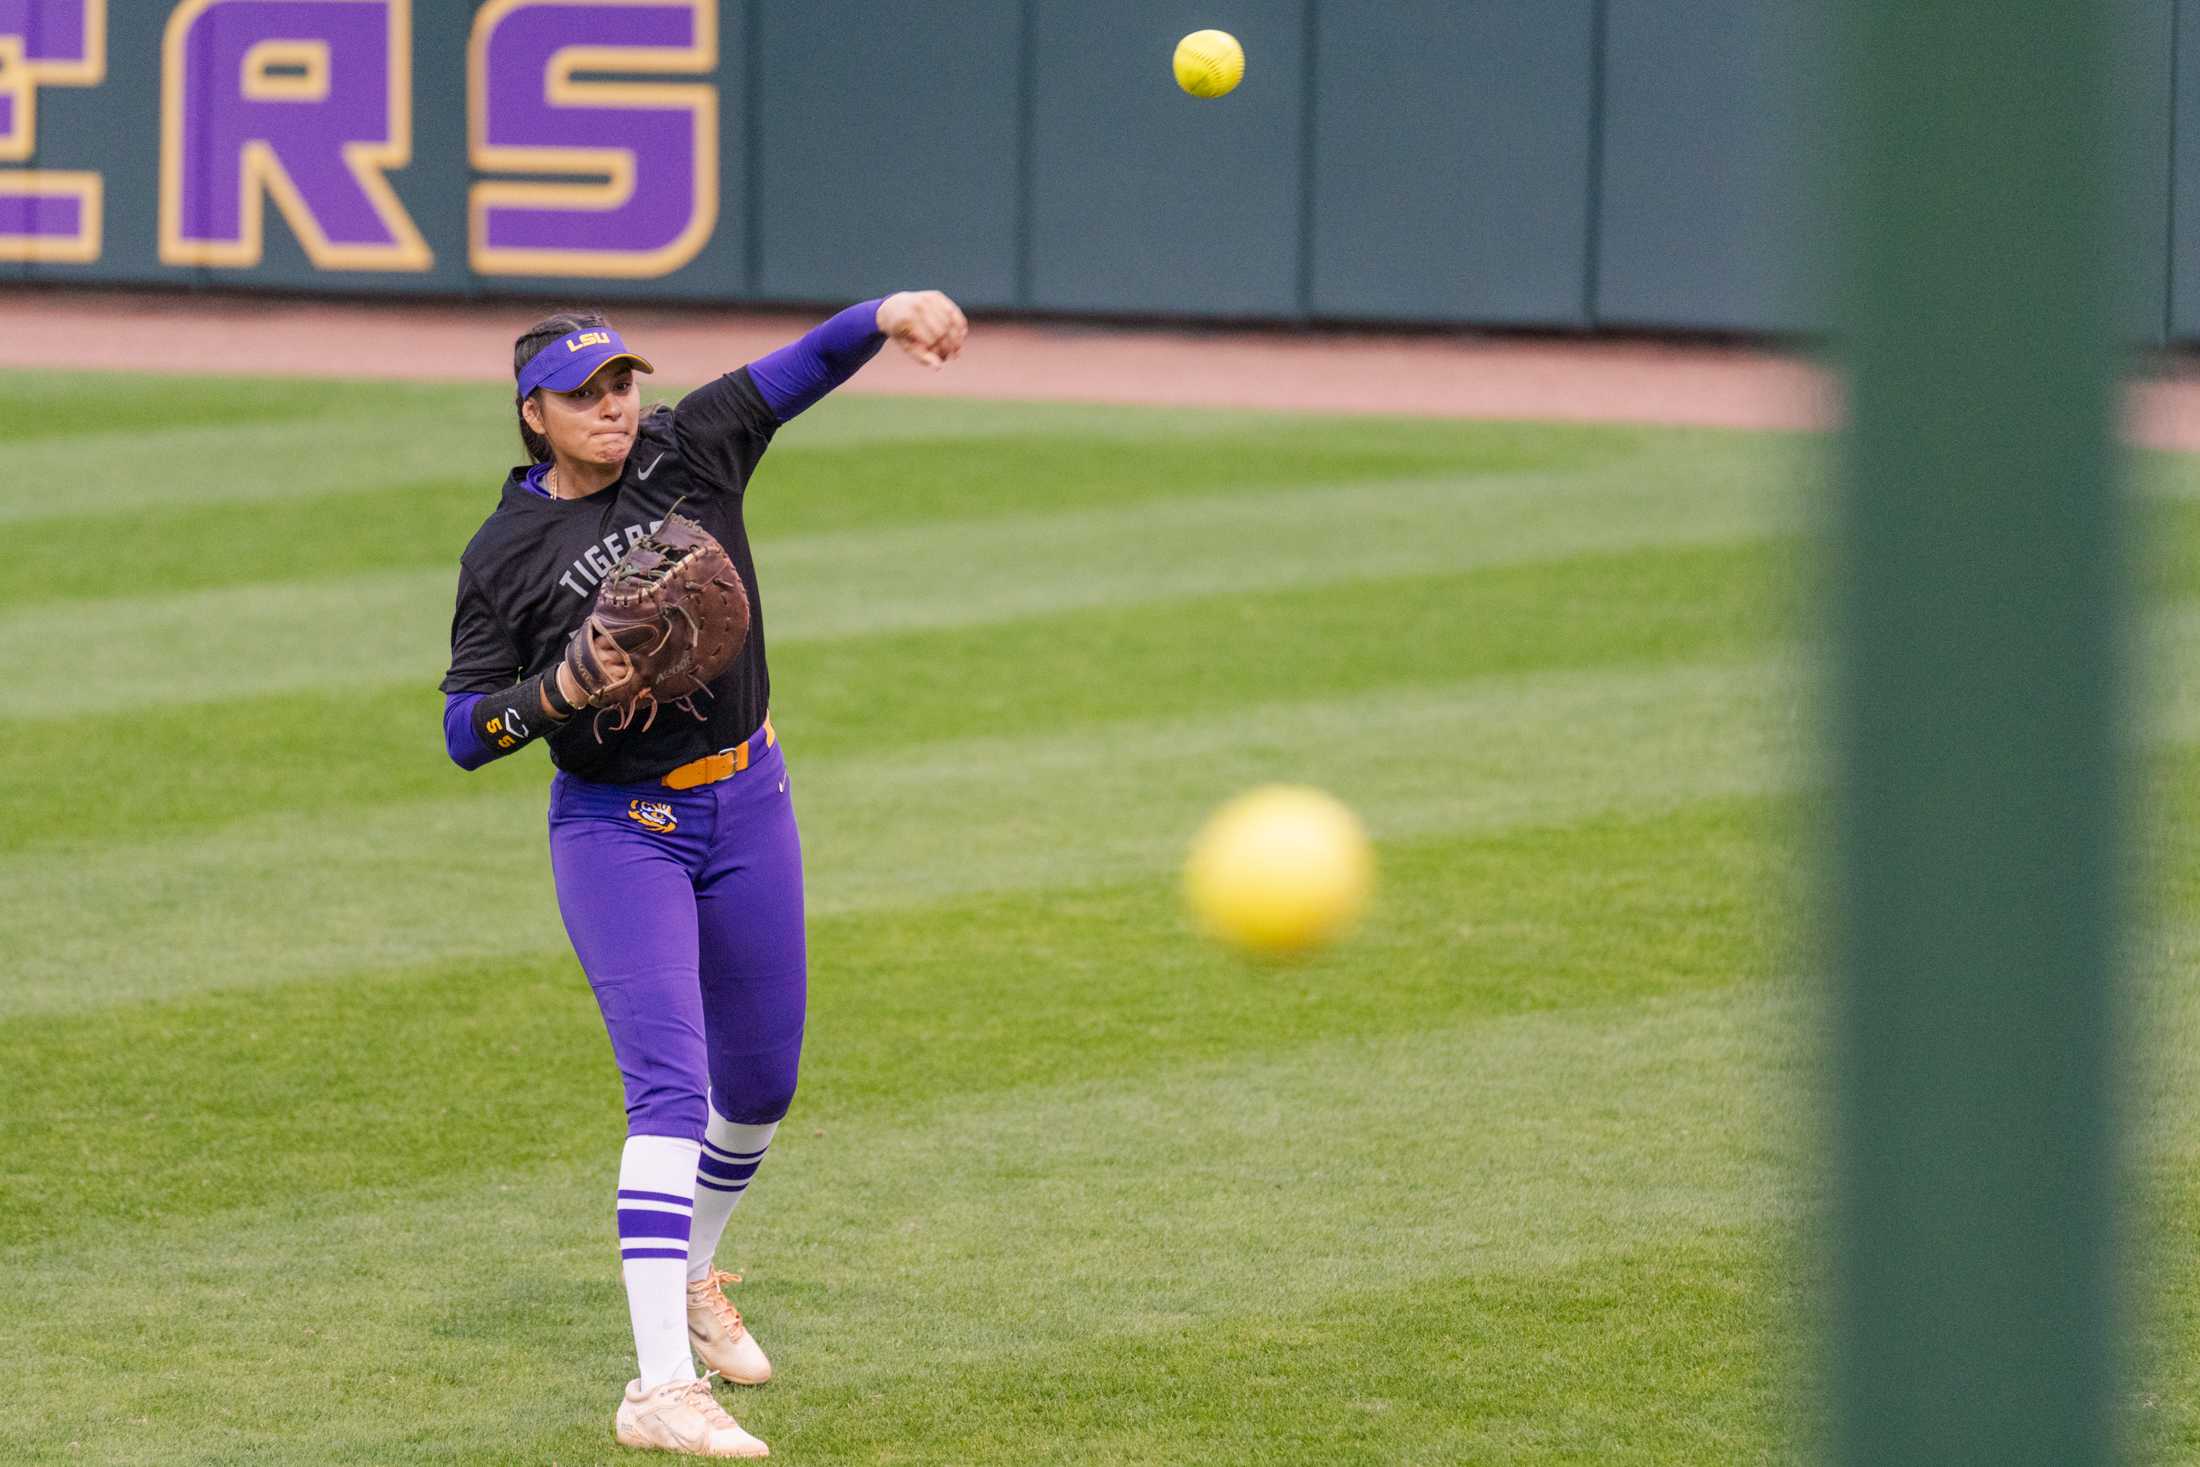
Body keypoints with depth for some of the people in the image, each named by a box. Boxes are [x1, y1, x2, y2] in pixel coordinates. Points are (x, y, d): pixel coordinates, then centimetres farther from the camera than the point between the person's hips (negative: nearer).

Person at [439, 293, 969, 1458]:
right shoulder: (504, 555, -6)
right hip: (614, 829, -4)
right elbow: (464, 733, -10)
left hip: (746, 805, 4)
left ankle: (691, 1275, 45)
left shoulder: (693, 451, 0)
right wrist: (562, 691, -28)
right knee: (670, 1088, -18)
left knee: (760, 1085, 16)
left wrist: (889, 316, -31)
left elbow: (803, 367, -12)